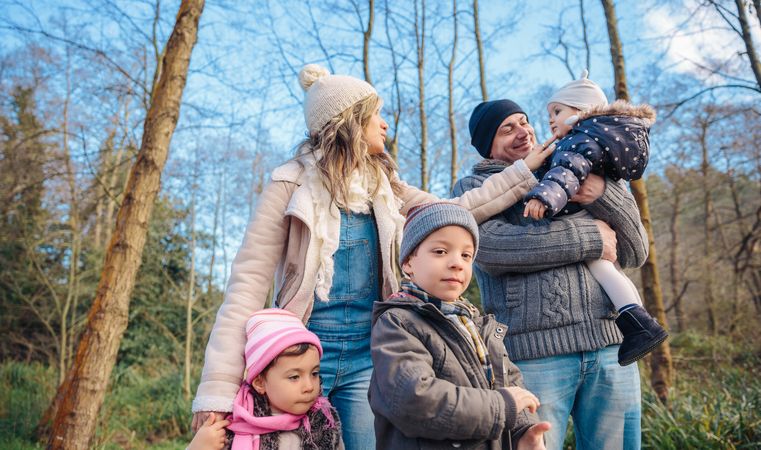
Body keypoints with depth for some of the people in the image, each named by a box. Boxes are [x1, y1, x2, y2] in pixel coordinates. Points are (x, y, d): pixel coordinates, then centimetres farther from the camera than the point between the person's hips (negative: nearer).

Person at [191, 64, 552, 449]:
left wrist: (525, 170, 10)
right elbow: (249, 282, -14)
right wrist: (219, 386, -19)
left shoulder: (384, 187, 8)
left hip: (367, 359, 4)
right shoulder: (293, 184, -9)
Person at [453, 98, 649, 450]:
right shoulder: (474, 187, 8)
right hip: (532, 353, -4)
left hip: (610, 346, 4)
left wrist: (606, 195, -6)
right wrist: (590, 238, -8)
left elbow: (635, 254, 13)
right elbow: (490, 246, -14)